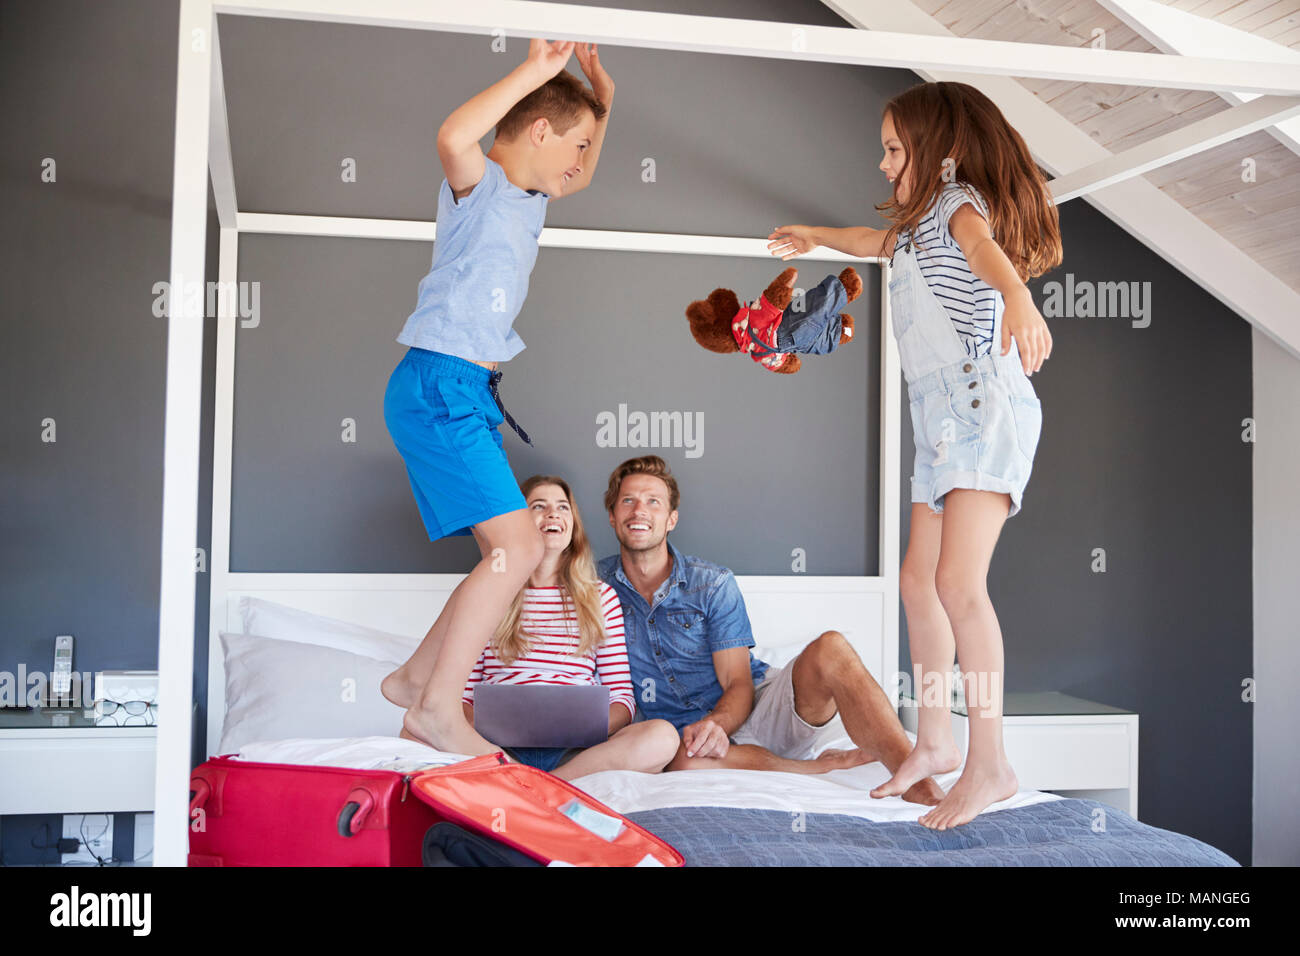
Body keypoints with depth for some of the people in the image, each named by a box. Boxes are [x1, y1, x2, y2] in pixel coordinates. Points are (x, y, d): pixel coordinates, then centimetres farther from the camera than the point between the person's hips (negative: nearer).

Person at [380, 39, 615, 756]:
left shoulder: (527, 201, 19)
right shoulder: (478, 184, -8)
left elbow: (581, 178, 40)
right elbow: (452, 138, -33)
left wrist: (603, 101, 26)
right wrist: (533, 71, -26)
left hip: (468, 395, 10)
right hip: (438, 386, -10)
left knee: (511, 555, 9)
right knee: (519, 545, -16)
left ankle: (416, 681, 20)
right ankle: (438, 705, -9)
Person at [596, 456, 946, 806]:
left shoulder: (713, 583, 3)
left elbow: (739, 683, -2)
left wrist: (715, 723, -26)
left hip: (760, 705, 1)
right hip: (691, 729, -1)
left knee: (830, 649, -29)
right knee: (687, 759, -40)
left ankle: (916, 781, -37)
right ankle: (821, 769, -20)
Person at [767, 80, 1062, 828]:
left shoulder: (959, 199, -3)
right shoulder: (919, 221, 24)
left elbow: (985, 247, -27)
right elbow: (881, 241, 47)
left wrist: (1018, 298, -48)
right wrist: (817, 236, 62)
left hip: (986, 409, -10)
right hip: (942, 421, 10)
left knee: (959, 581, -19)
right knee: (918, 581, 11)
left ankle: (990, 765, -13)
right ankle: (935, 741, 22)